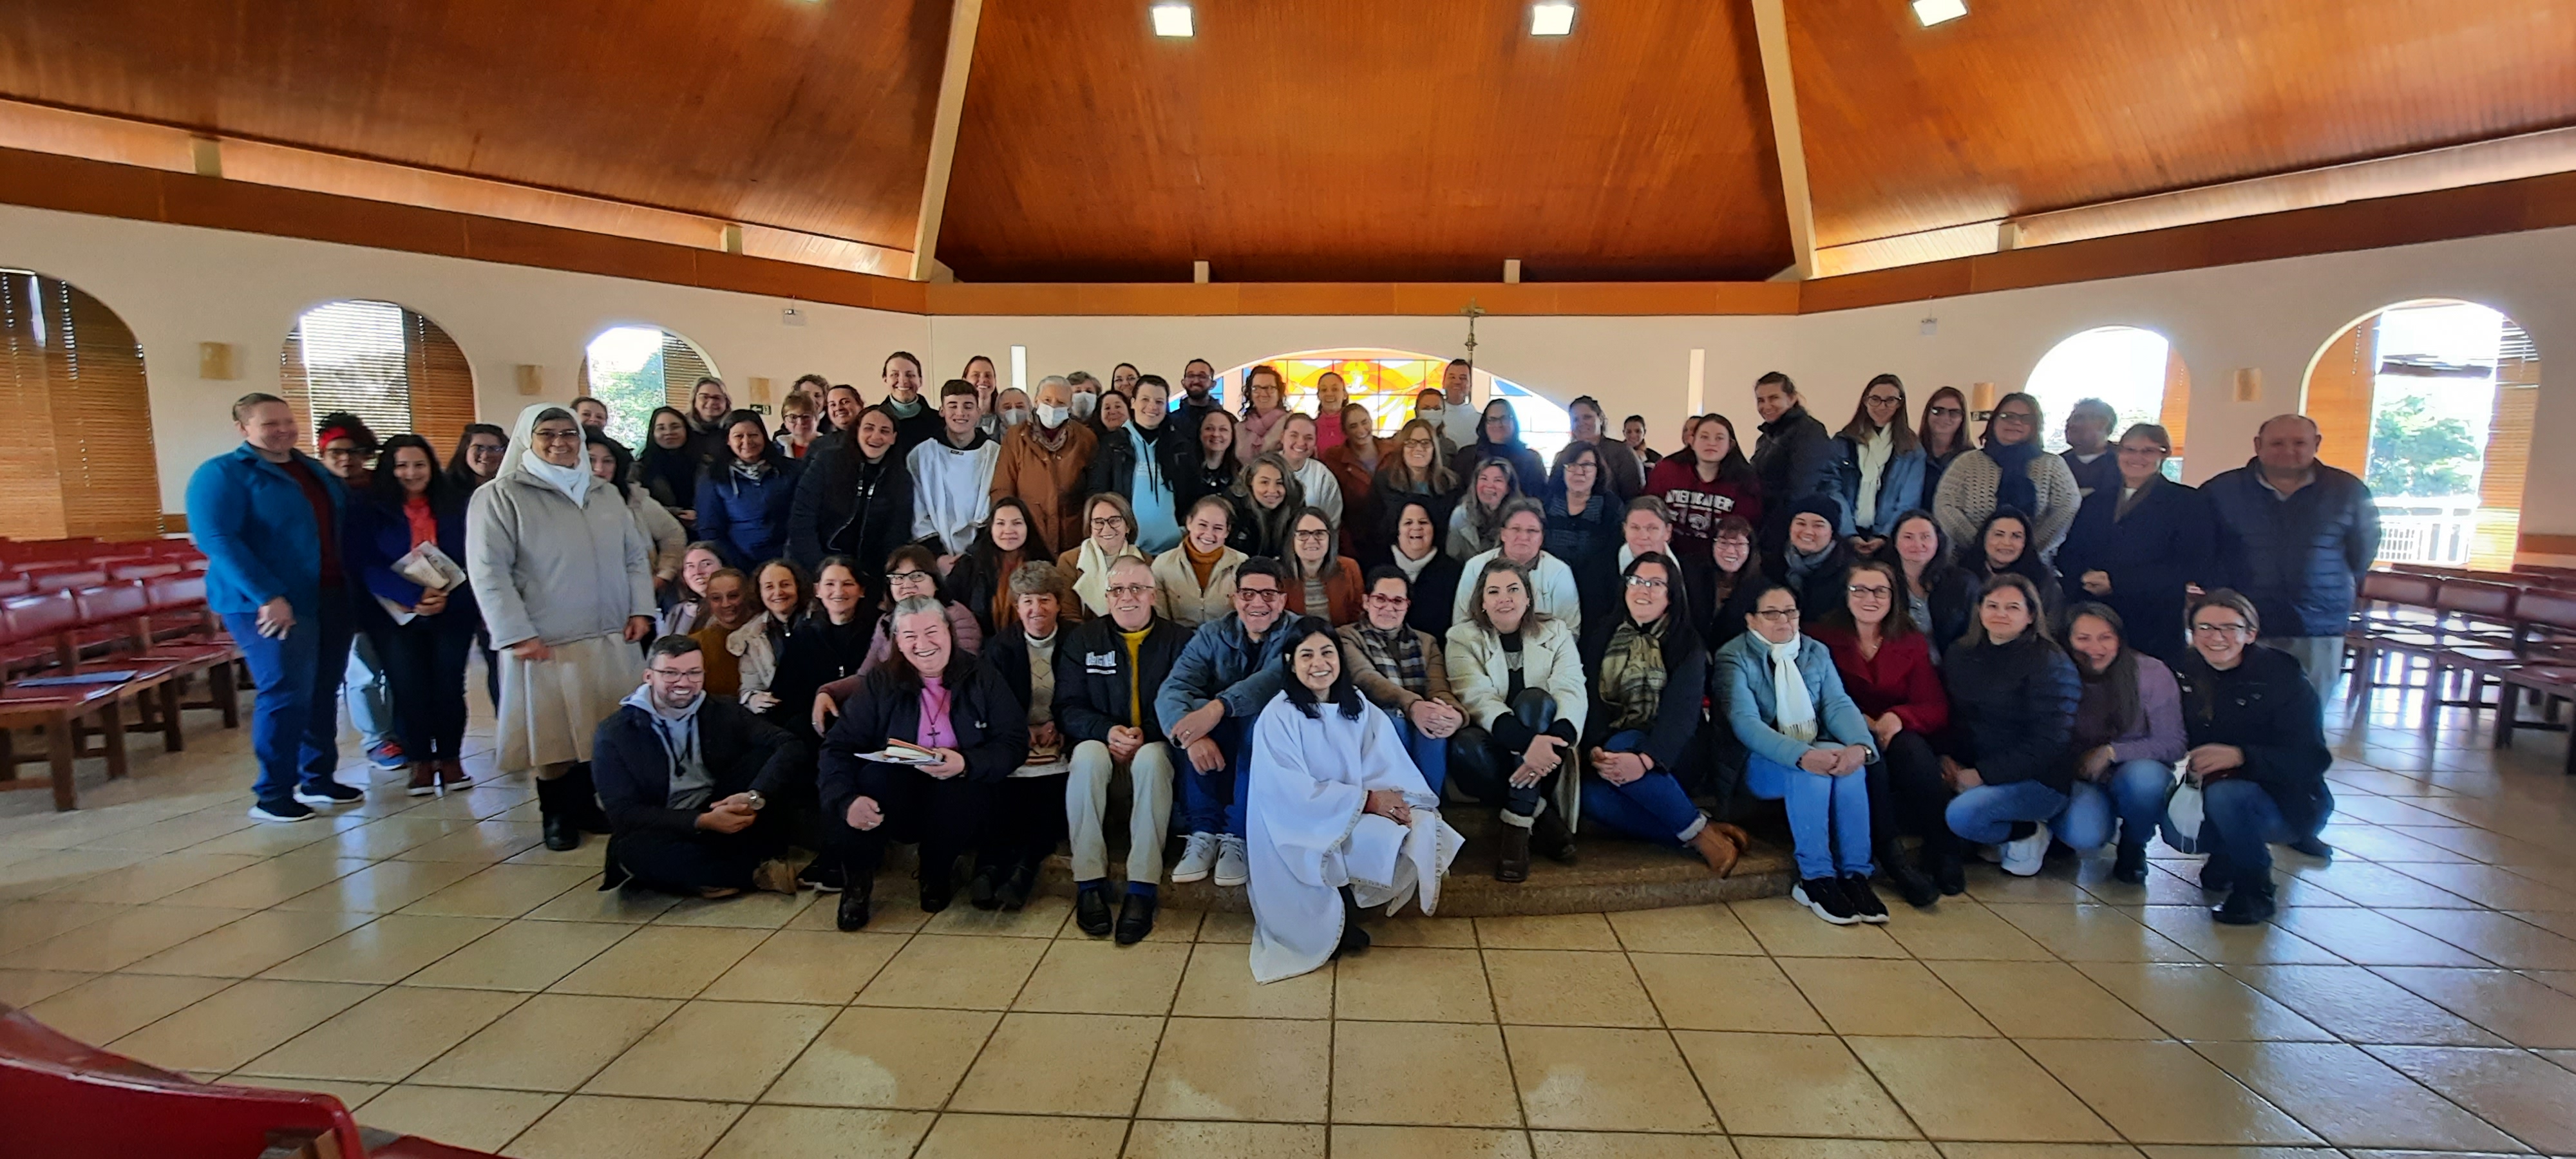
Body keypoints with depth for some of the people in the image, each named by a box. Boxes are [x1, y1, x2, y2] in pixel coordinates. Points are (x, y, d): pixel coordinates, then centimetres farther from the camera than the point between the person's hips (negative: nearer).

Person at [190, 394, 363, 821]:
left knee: (324, 692, 10)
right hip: (270, 604, -7)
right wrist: (267, 596, -24)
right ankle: (272, 795, 2)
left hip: (330, 599, 7)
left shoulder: (315, 471, 16)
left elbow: (342, 527, 24)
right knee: (286, 694, -9)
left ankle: (318, 779, 22)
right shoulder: (222, 474, -6)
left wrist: (352, 587, 12)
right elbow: (217, 539, -17)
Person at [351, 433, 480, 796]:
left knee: (449, 685, 0)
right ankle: (420, 760, 11)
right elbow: (366, 565, -9)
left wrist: (445, 597, -15)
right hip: (396, 615, -1)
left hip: (452, 612, 1)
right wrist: (413, 597, -23)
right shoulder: (370, 510, 0)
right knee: (409, 687, -2)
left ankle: (450, 758, 12)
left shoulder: (454, 505, 6)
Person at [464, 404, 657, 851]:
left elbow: (636, 556, 14)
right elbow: (488, 571, -9)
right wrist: (517, 634, -16)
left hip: (612, 637, 5)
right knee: (554, 731, 2)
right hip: (545, 642, -4)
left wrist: (640, 610, 2)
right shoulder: (500, 496, -2)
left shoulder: (605, 494, 14)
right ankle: (558, 815, 16)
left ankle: (589, 806, 22)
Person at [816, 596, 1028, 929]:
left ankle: (938, 876, -2)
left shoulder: (982, 678, 2)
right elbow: (838, 747, -6)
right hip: (896, 806, 1)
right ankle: (858, 879, -4)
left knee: (958, 787, -34)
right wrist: (847, 799, -25)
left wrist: (966, 764, -26)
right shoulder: (880, 685, 5)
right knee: (874, 774, -31)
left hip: (959, 801, 0)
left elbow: (1014, 744, -6)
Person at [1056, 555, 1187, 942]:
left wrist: (1145, 734, -20)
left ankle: (1143, 888, -35)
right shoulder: (1081, 639, 8)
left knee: (1151, 760, -36)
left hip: (1154, 746, -1)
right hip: (1099, 740, 1)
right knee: (1087, 757, -34)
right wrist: (1107, 731, -18)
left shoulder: (1178, 640, 4)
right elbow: (1068, 707, 1)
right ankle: (1089, 883, -29)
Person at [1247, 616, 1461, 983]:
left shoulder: (1360, 709, 6)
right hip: (1300, 829, -6)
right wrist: (1366, 800, -22)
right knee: (1382, 840, -29)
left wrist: (1395, 800, -25)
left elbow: (1387, 768, -2)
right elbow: (1293, 791, -17)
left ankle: (1349, 910, -2)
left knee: (1422, 828, -18)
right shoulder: (1278, 716, -10)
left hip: (1361, 815, 6)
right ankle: (1333, 923, -5)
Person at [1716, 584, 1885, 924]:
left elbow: (1839, 704, -4)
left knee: (1849, 760, -29)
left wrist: (1860, 745, -28)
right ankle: (1815, 878, -26)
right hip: (1762, 763, -4)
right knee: (1812, 769, -34)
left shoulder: (1816, 652, 10)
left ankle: (1855, 874, -23)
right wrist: (1803, 755, -35)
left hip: (1819, 752, 4)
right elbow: (1744, 721, -20)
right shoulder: (1734, 657, -6)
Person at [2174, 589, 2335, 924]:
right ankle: (2228, 853, 16)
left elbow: (2312, 758, -22)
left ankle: (2254, 885, -10)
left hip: (2288, 799, -5)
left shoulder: (2281, 677, -18)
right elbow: (2181, 740, 6)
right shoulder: (2187, 674, -2)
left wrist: (2240, 756, -36)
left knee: (2225, 796, -34)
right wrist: (2188, 764, -17)